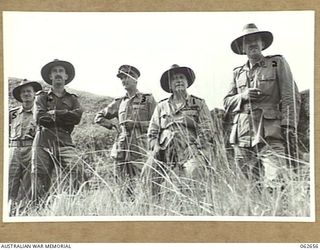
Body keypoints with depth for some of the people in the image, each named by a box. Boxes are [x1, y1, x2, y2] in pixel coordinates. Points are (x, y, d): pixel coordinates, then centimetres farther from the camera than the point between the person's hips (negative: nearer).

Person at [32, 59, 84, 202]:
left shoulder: (72, 99, 21)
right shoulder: (41, 97, 18)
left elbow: (77, 117, 0)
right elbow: (39, 117, -1)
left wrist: (53, 113, -2)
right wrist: (65, 117, -1)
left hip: (64, 142, 0)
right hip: (43, 141, 0)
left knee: (75, 173, -20)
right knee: (39, 178, -5)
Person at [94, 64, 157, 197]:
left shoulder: (147, 99, 6)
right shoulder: (119, 102, 17)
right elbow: (99, 117, 25)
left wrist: (136, 124, -9)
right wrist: (112, 125, 10)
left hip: (140, 148, -4)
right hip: (121, 148, 4)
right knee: (122, 184, 4)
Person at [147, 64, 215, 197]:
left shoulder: (199, 104, 12)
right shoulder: (161, 106, 19)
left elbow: (206, 132, 5)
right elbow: (152, 132, 18)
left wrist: (201, 157, -6)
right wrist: (155, 149, 1)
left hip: (190, 156, -2)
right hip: (165, 159, 2)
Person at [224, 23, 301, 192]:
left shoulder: (277, 63, 9)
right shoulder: (238, 73, 19)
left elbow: (291, 97, 1)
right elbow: (227, 103, 19)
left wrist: (288, 127, -10)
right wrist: (243, 96, -1)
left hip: (270, 135, -4)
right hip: (242, 138, 4)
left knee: (275, 186, -17)